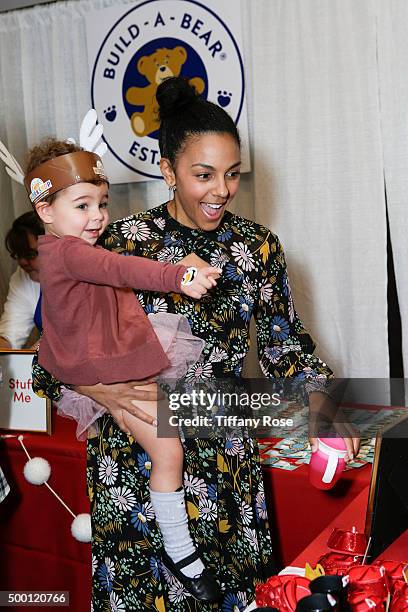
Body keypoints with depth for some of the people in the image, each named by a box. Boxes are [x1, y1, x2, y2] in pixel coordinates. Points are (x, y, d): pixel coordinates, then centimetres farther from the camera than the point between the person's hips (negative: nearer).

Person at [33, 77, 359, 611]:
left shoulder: (258, 246, -2)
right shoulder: (120, 243, -11)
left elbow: (285, 344, 5)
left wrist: (324, 402, -10)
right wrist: (98, 387, -23)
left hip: (227, 454, 2)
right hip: (136, 453, -2)